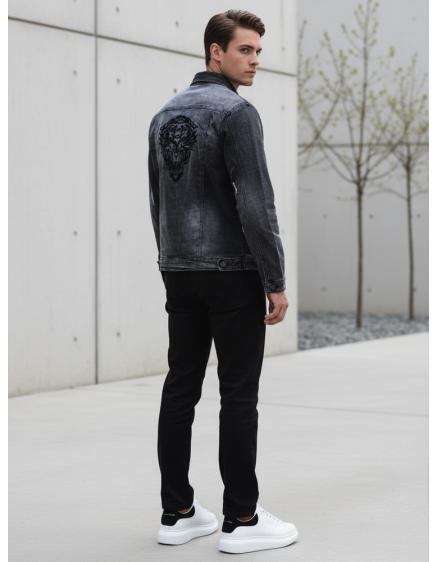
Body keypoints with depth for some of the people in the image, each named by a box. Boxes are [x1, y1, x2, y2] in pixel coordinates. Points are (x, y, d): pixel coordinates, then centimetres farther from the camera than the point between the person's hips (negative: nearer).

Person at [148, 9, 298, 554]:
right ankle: (241, 520, 0)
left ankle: (177, 514, 12)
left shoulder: (164, 115, 14)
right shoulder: (235, 111, -14)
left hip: (180, 274, 8)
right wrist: (276, 281, -14)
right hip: (231, 273, -8)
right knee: (238, 395, -4)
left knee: (180, 388, 8)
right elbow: (255, 204, -19)